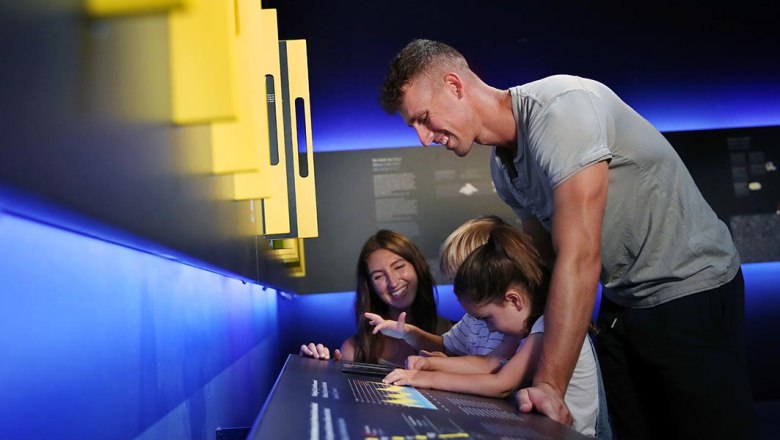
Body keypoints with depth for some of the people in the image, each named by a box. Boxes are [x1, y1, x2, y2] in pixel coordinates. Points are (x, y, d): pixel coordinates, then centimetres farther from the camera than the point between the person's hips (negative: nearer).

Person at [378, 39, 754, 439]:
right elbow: (547, 257, 5)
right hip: (621, 304, 7)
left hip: (691, 290, -7)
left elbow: (580, 258, -30)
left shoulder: (560, 108, -25)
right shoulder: (502, 167, 2)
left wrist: (549, 385, -30)